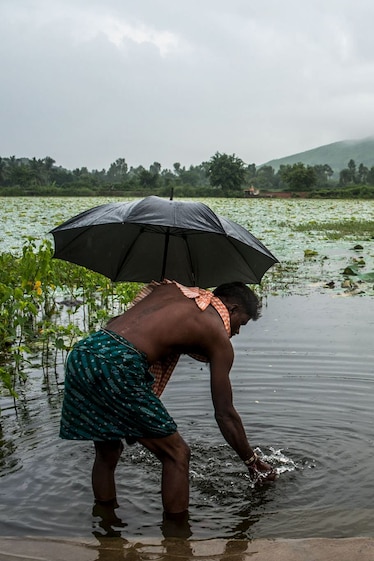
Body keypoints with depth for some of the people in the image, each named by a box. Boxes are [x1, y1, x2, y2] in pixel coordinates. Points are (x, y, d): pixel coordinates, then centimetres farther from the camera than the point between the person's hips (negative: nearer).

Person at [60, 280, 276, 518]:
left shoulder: (170, 289, 27)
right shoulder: (218, 337, 10)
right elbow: (225, 413, 12)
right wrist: (254, 462, 25)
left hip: (80, 354, 8)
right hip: (117, 365, -8)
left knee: (107, 452, 25)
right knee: (177, 455, 10)